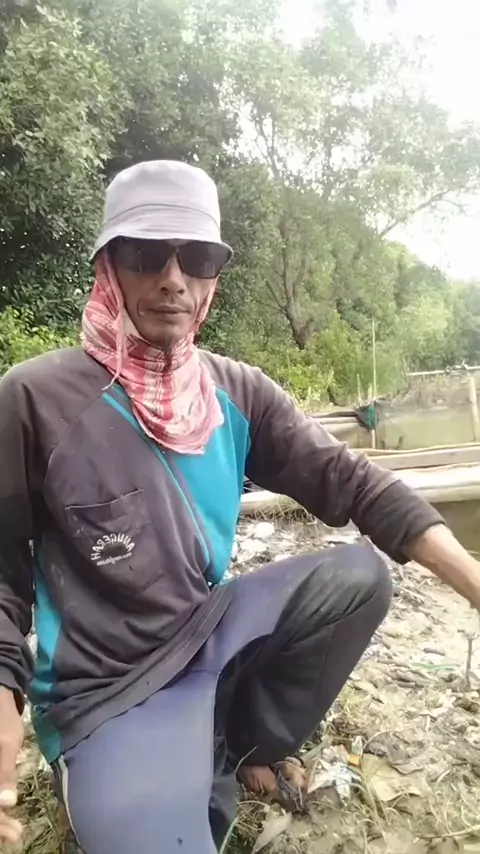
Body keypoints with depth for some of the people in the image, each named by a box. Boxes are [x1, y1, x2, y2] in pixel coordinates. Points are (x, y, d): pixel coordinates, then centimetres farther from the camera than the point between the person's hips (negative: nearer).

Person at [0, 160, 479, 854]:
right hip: (107, 685, -4)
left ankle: (251, 741, 13)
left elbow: (349, 479, -7)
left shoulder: (238, 392, -3)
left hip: (209, 630, 5)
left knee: (359, 576, -9)